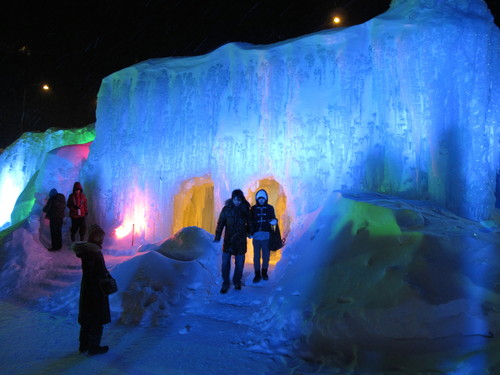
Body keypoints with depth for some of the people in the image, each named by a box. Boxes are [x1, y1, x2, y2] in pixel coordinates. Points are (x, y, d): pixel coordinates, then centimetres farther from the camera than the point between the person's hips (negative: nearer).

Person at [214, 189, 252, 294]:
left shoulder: (245, 209, 0)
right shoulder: (227, 209, -6)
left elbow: (249, 222, 14)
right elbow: (220, 223, -6)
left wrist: (249, 232, 17)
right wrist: (217, 237, -11)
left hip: (240, 241, 1)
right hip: (228, 241, -1)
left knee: (239, 264, 8)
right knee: (225, 263, -2)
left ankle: (237, 282, 26)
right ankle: (225, 284, 11)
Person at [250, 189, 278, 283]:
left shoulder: (270, 208, 5)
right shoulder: (253, 208, 5)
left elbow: (273, 218, 8)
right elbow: (250, 221, 6)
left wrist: (274, 221, -16)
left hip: (266, 236, 0)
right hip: (256, 235, 0)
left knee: (266, 255, 7)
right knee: (256, 256, 2)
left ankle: (264, 272, 23)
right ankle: (257, 274, 11)